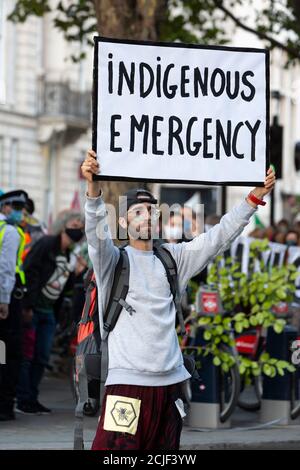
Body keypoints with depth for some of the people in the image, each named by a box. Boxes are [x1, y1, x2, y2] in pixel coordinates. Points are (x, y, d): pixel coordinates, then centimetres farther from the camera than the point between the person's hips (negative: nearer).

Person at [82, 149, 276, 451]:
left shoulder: (172, 258, 14)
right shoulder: (114, 260, 2)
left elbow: (218, 236, 9)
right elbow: (96, 233, -17)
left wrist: (255, 196, -2)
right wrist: (93, 188, -35)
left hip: (171, 381, 5)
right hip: (128, 380, -5)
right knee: (114, 449, -15)